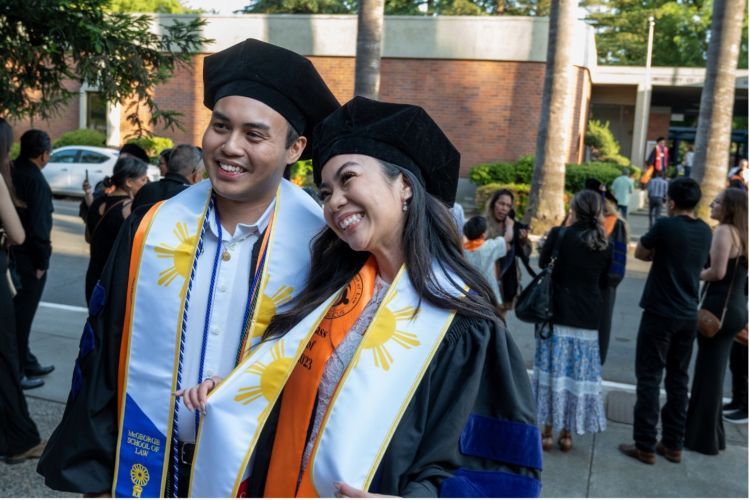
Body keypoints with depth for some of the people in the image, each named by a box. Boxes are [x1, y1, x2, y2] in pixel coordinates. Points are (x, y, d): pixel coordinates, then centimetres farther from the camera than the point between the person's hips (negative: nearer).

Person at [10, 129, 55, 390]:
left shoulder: (12, 172, 6)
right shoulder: (36, 180, -18)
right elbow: (38, 225, -21)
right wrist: (41, 261, -13)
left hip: (11, 253, 8)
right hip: (27, 257, -8)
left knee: (18, 313, 18)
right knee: (21, 315, 1)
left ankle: (27, 363, 31)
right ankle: (14, 373, 9)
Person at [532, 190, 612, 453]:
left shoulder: (560, 235, -9)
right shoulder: (605, 245, 1)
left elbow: (543, 264, 6)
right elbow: (604, 282, 10)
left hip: (558, 314, -3)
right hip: (588, 317, 3)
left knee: (554, 370, 4)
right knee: (580, 372, 10)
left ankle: (548, 431, 10)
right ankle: (567, 433, 17)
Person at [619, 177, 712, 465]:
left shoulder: (665, 226, -14)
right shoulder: (705, 231, 6)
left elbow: (640, 254, -1)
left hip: (660, 313, -6)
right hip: (689, 315, 6)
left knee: (649, 378, 0)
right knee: (678, 378, 13)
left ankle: (645, 446, 4)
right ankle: (673, 445, 20)